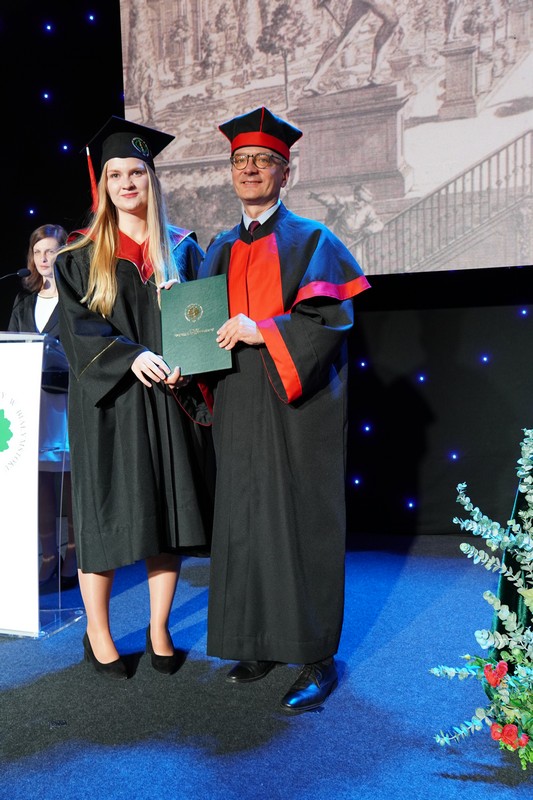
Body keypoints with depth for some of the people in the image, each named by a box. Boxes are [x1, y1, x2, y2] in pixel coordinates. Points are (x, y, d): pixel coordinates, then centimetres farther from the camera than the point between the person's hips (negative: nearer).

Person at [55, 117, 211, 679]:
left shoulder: (182, 248, 10)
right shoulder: (82, 256, 5)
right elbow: (76, 325, -5)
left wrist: (182, 361, -14)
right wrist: (133, 356, -21)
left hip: (166, 399, 2)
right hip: (107, 402, -2)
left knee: (167, 512, 4)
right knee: (105, 512, 2)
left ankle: (158, 630, 19)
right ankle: (97, 632, 19)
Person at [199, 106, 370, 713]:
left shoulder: (311, 240, 3)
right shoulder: (222, 250, 18)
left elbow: (334, 316, -9)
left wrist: (263, 331, -18)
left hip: (296, 405, -5)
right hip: (238, 406, 5)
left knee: (300, 520, -4)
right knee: (243, 519, 6)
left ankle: (316, 657, 5)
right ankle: (259, 640, 19)